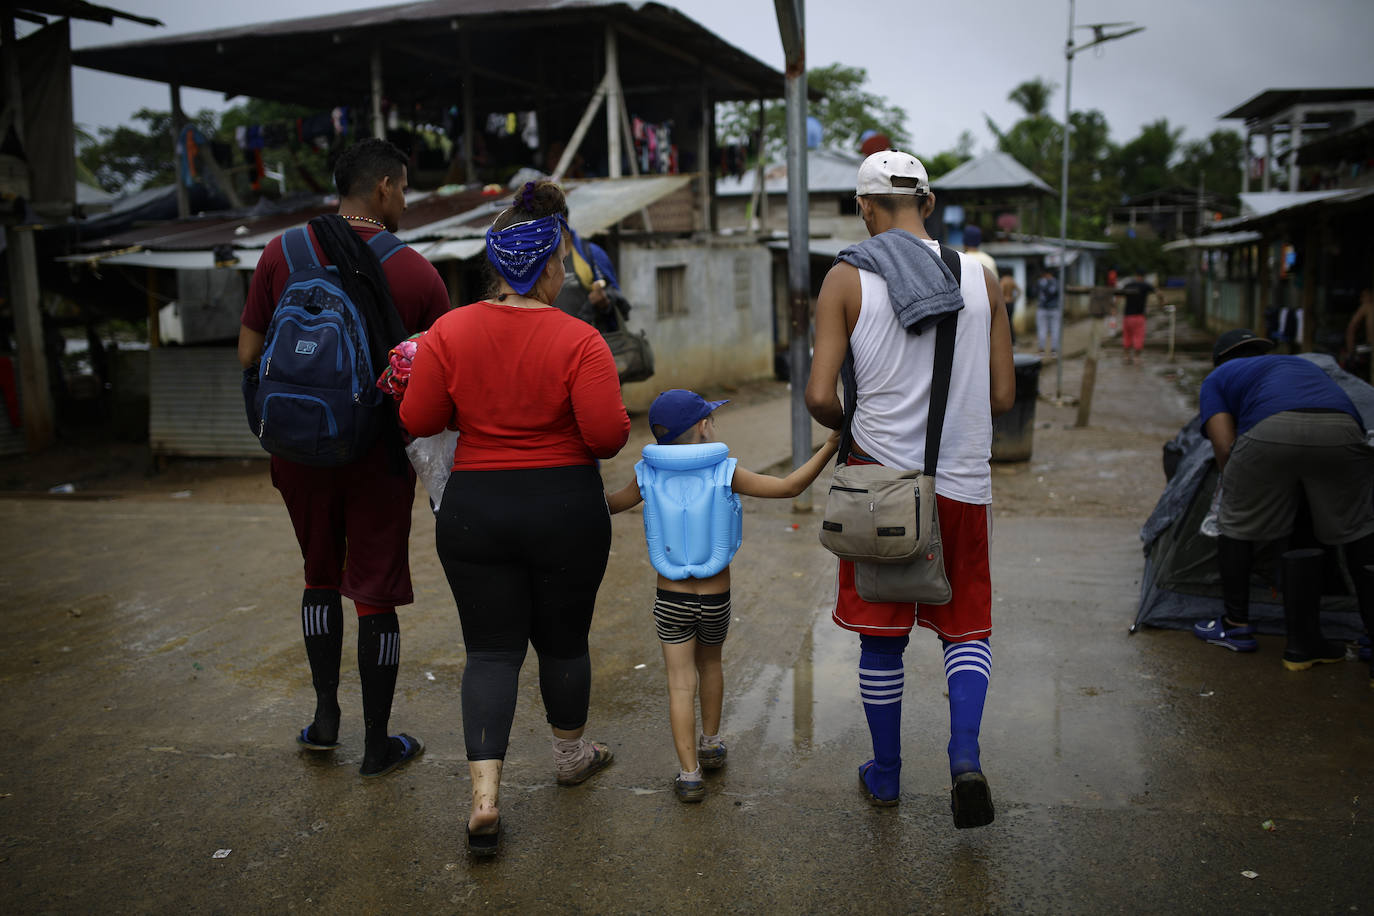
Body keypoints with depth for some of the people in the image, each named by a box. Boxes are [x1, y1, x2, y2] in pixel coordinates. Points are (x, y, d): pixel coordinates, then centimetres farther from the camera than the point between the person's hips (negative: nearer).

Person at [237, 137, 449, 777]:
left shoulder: (282, 253, -2)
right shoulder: (416, 272, -10)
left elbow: (248, 354, 1)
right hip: (377, 453, -3)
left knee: (320, 576, 22)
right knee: (375, 594, 7)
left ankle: (324, 716, 28)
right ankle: (377, 743, 19)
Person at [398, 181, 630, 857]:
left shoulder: (449, 332, -5)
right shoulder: (578, 340, -12)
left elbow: (417, 420, -3)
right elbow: (609, 434, -16)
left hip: (474, 511, 2)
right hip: (566, 510, -1)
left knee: (491, 648, 9)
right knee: (563, 637, 18)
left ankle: (485, 796, -2)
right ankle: (570, 754, 39)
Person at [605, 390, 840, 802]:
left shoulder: (648, 477, -6)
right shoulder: (725, 473, -12)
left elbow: (609, 505, 10)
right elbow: (789, 487, -12)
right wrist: (831, 445, -7)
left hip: (671, 601, 0)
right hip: (716, 599, 1)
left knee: (681, 682, 4)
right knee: (710, 664, 24)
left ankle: (690, 774, 2)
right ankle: (711, 744, 41)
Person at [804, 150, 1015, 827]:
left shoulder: (847, 279, -6)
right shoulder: (981, 277, 2)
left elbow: (819, 396, -13)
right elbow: (1003, 398, 3)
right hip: (963, 480, 2)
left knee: (881, 635, 12)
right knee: (966, 626, 18)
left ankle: (886, 776, 26)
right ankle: (965, 755, -2)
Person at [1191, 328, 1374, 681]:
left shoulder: (1218, 378, 30)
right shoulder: (1304, 364, 44)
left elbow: (1225, 449, 14)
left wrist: (1238, 493, 32)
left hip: (1271, 433, -3)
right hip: (1342, 430, 3)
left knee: (1236, 525, 20)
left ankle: (1235, 626, 29)